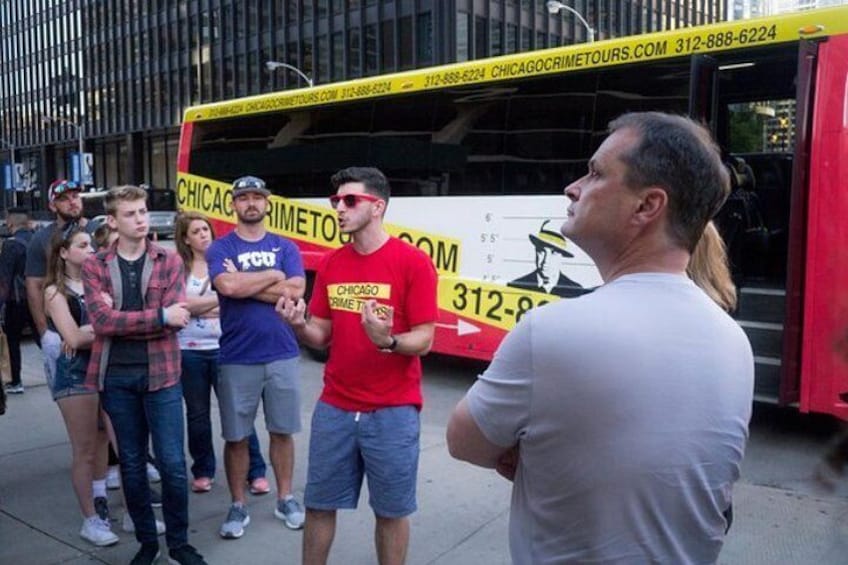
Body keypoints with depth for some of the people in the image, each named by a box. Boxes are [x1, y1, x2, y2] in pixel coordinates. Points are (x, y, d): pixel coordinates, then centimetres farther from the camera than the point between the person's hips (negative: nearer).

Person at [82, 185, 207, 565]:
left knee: (172, 463, 2)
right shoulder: (95, 266, 3)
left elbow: (175, 320, -10)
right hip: (115, 376, 1)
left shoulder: (170, 261, 1)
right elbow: (101, 319, -12)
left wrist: (119, 321, -12)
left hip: (160, 373, -1)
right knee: (131, 463, 12)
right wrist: (159, 315, -18)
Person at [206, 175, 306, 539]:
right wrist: (274, 277, -8)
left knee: (282, 431, 12)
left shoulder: (285, 247, 6)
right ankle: (237, 506, 23)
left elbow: (295, 291, -10)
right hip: (236, 359, -1)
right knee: (236, 437, 8)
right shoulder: (220, 248, 1)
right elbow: (228, 286, -19)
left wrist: (245, 284, -11)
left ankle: (285, 499, 27)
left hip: (282, 355, 2)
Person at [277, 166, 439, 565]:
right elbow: (322, 337, 7)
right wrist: (299, 325, -14)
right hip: (334, 407, 5)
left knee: (391, 511, 11)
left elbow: (423, 340, -11)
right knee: (318, 504, 16)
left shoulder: (413, 262, -11)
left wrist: (387, 341, -31)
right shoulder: (330, 264, 6)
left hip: (392, 411, -4)